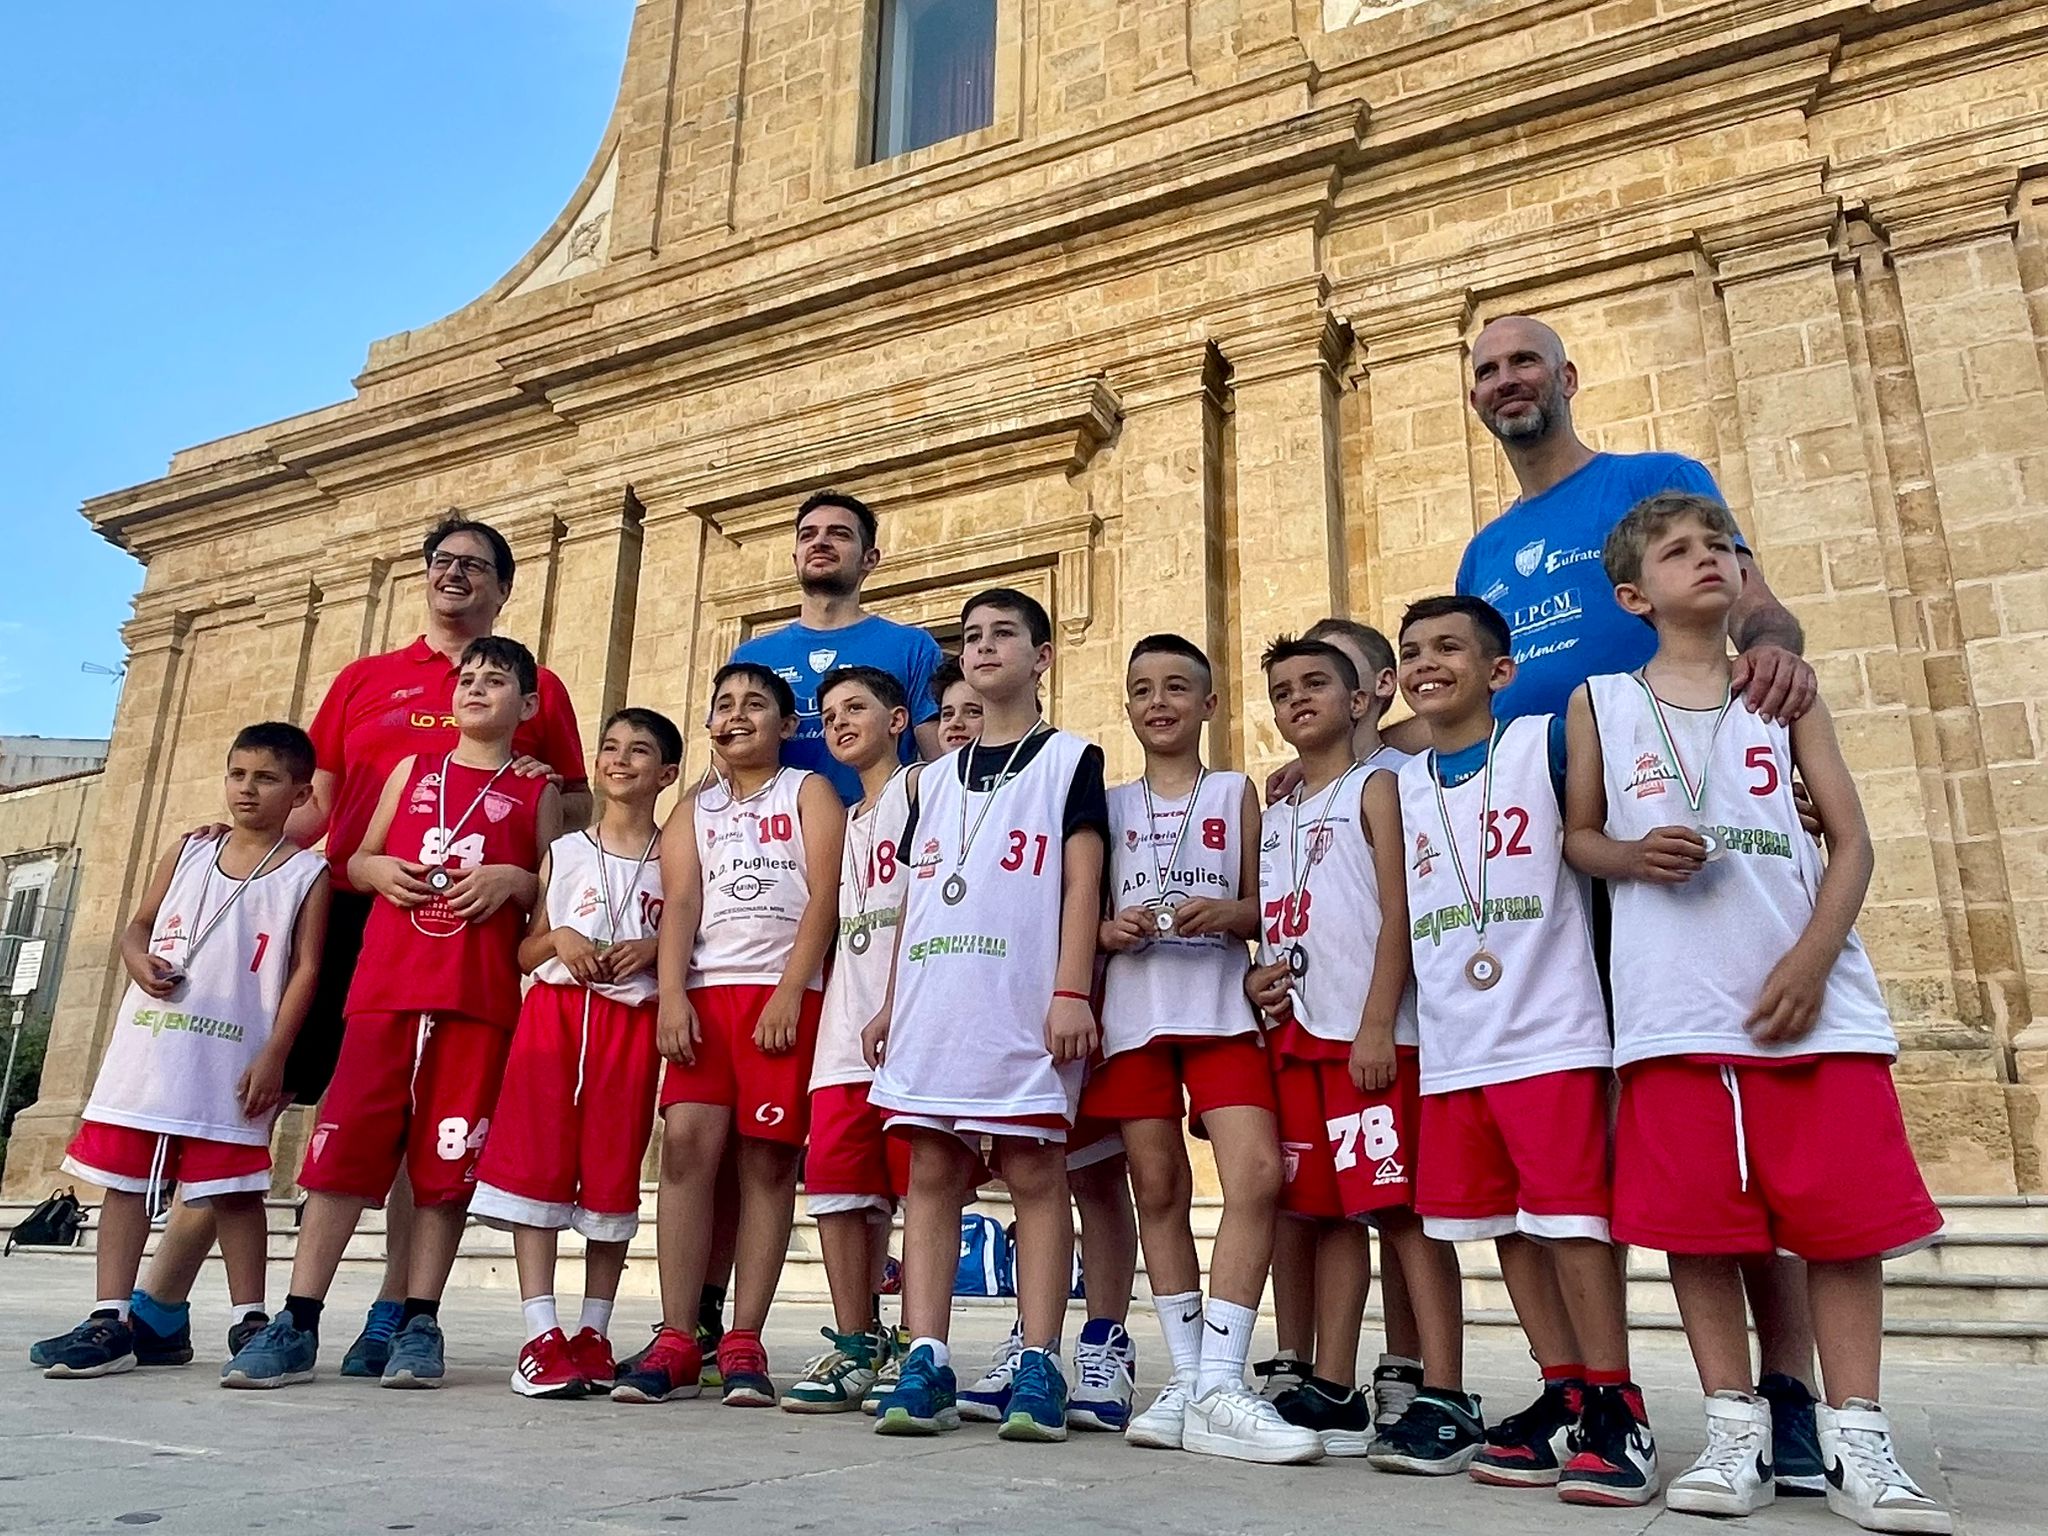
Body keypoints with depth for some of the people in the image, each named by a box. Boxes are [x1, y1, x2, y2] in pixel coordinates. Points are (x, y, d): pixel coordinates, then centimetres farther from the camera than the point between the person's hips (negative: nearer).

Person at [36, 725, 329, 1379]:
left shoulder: (307, 873, -2)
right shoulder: (189, 850, 12)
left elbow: (306, 969, -6)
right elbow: (139, 923, 17)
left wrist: (274, 1055, -14)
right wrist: (139, 959, -7)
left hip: (235, 1059, -4)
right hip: (149, 1046, 5)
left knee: (234, 1190, 0)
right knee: (124, 1180, 6)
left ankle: (250, 1320, 10)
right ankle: (110, 1321, 14)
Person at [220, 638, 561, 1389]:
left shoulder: (536, 793, 11)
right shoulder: (413, 768, 18)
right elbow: (356, 858, 19)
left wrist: (515, 880, -10)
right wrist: (376, 867, -3)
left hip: (480, 999, -2)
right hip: (385, 986, 2)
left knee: (447, 1159, -1)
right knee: (343, 1147, -2)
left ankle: (419, 1323, 7)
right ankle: (297, 1323, 3)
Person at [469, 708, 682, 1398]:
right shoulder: (563, 851, 13)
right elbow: (525, 951, 14)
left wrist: (654, 949, -9)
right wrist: (558, 937, -6)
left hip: (632, 1022, -1)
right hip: (554, 1011, 1)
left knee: (613, 1174, 1)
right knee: (535, 1165, -6)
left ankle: (593, 1332, 12)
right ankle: (542, 1334, -1)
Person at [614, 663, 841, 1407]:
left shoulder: (809, 793, 10)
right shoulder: (695, 807, 20)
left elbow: (823, 898, -2)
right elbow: (680, 903, 6)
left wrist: (788, 993, -13)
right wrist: (672, 995, -9)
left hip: (786, 995, -3)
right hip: (706, 992, 3)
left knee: (768, 1158, -3)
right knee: (685, 1143, -8)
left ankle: (743, 1343, 2)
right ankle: (676, 1340, -3)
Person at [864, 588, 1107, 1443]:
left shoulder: (1070, 760, 7)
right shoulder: (934, 779, 21)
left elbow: (1082, 884, -2)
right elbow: (914, 899, 19)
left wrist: (1071, 992, -12)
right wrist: (891, 1003, 13)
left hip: (1024, 1007, -5)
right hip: (932, 1004, 5)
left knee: (1035, 1174, -3)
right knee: (931, 1174, 3)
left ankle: (1038, 1370, 2)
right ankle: (926, 1365, 7)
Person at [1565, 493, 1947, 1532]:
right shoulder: (1601, 702, 10)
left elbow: (1851, 836, 6)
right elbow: (1576, 834, 11)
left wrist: (1813, 957, -9)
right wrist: (1630, 854, -12)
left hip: (1813, 999, 1)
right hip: (1673, 1010, 0)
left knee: (1844, 1213, 1)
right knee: (1696, 1220, 3)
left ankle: (1856, 1439, 13)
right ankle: (1735, 1430, 15)